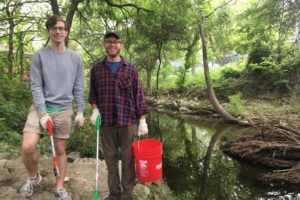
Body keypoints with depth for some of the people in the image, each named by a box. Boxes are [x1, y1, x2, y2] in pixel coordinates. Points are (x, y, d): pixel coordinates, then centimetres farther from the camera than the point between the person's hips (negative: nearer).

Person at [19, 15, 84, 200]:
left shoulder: (75, 58, 4)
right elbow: (36, 86, -4)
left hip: (64, 110, 1)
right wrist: (43, 112, -12)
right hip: (42, 108, -1)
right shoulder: (40, 55, 0)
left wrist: (80, 112, 0)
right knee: (28, 146, -14)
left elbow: (78, 88, 5)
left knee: (61, 150, 8)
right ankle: (33, 177, 17)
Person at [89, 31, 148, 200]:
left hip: (128, 120, -1)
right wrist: (95, 109, -3)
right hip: (106, 121, 2)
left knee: (128, 159, 4)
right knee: (110, 159, 11)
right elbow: (93, 92, 14)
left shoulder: (131, 68, 1)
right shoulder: (97, 68, 6)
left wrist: (142, 120, -5)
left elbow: (139, 95, 0)